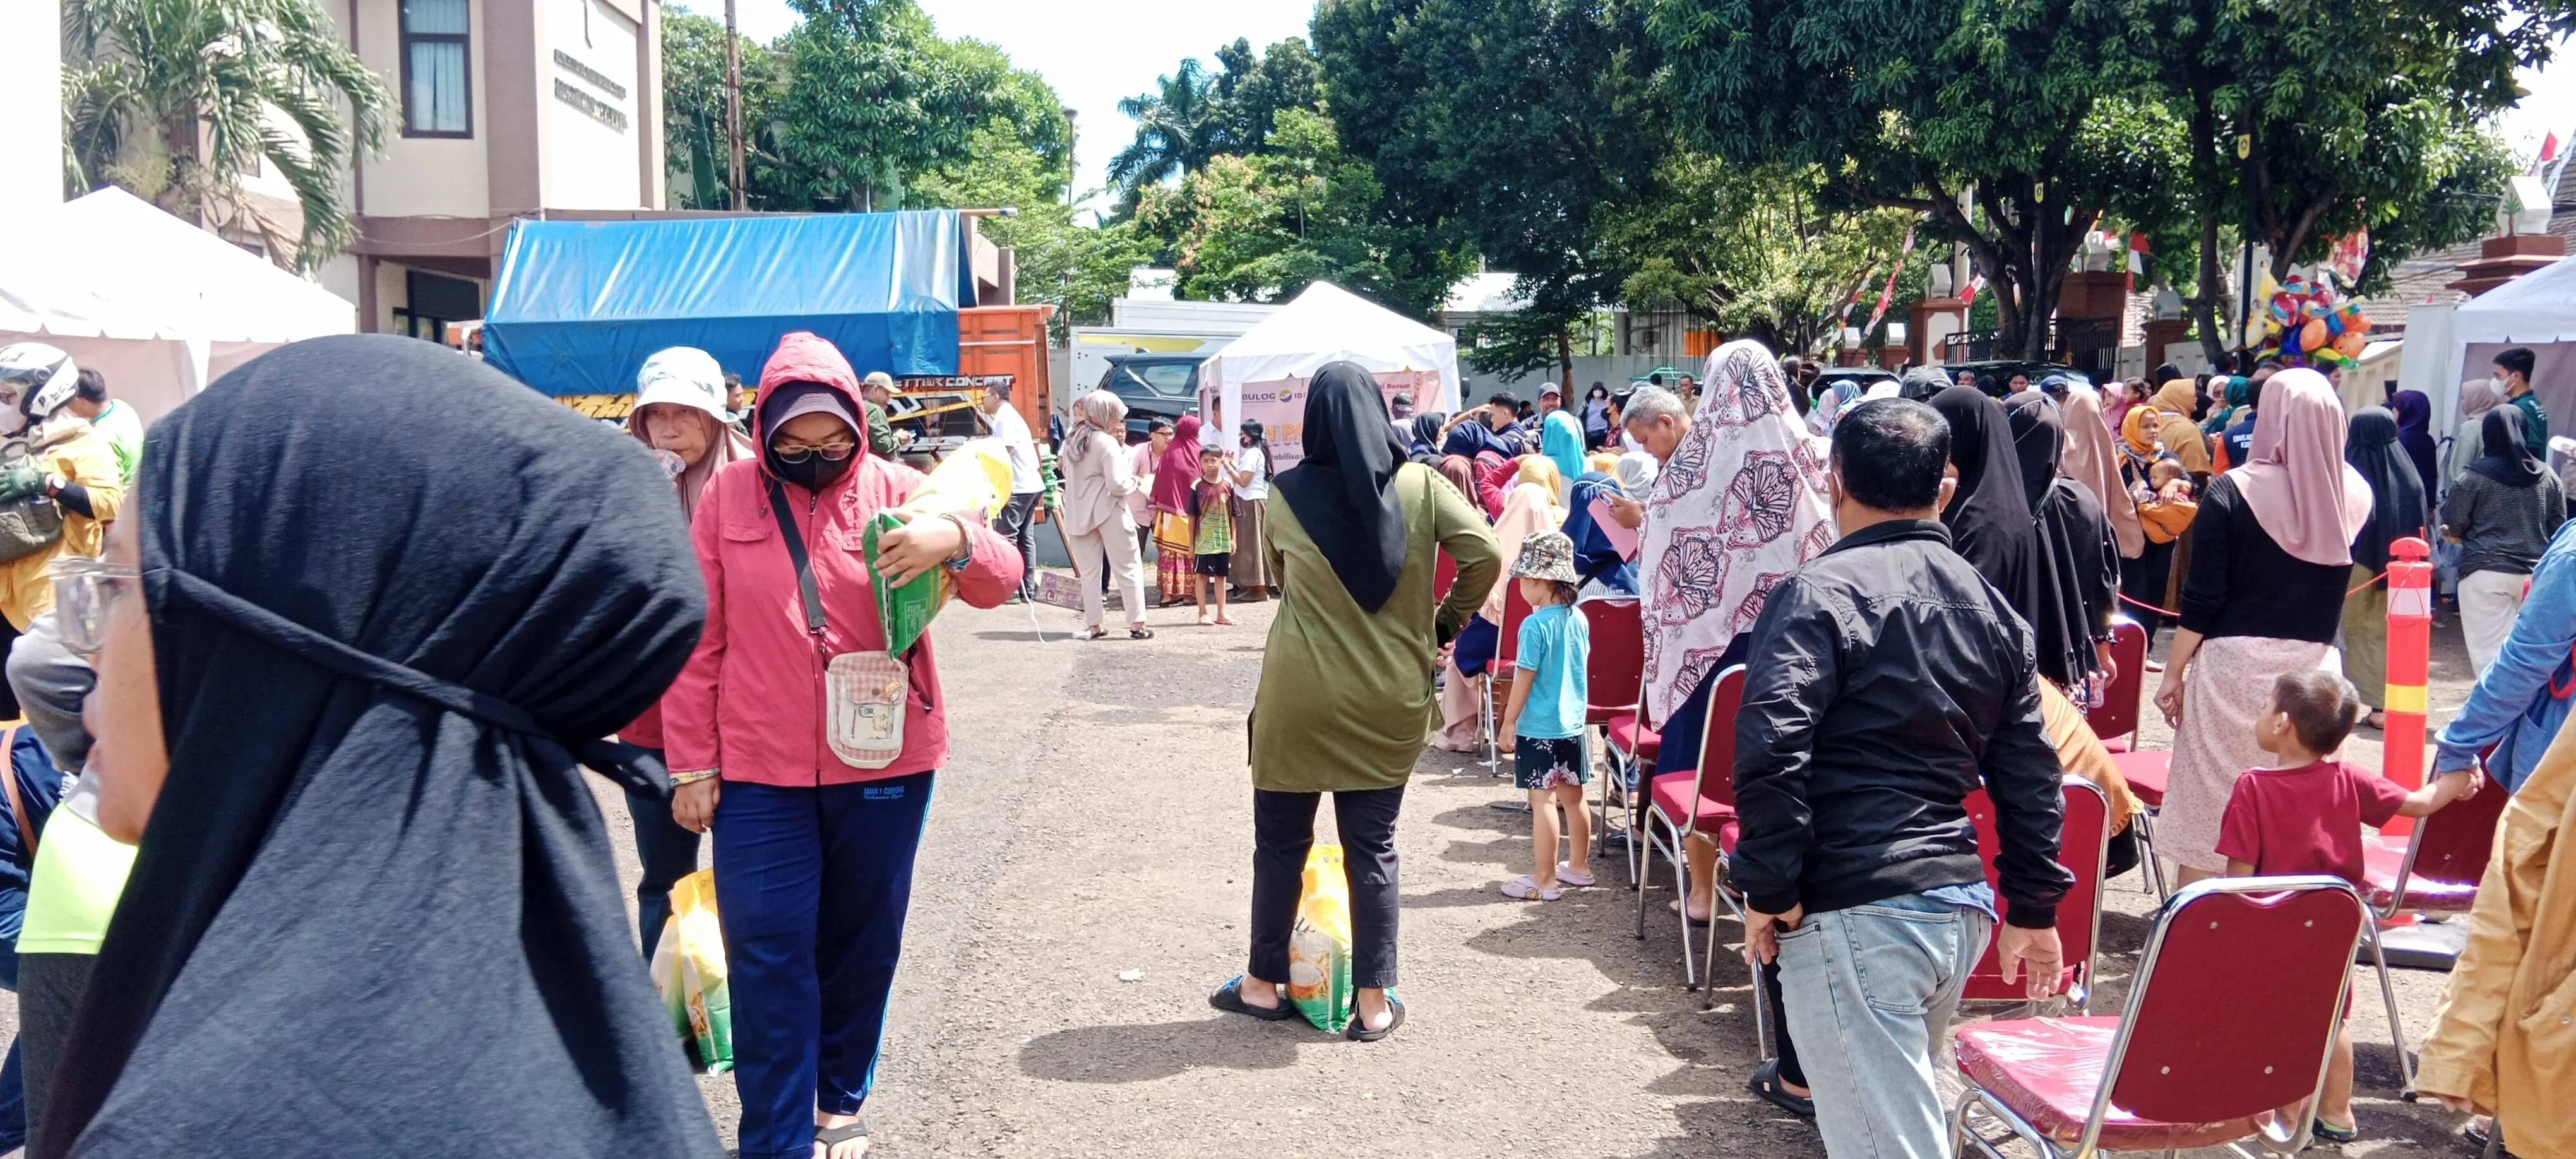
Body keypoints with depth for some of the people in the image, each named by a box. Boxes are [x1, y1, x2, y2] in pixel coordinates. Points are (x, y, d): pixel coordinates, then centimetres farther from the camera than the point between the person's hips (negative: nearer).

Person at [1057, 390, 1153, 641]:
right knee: (1128, 568, 2)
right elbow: (1117, 485, -18)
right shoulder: (1107, 443, -14)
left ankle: (1093, 625, 9)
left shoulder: (1071, 440, 8)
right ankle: (1137, 625, 1)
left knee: (1089, 571, 9)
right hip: (1109, 512, -6)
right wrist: (1136, 484, 0)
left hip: (1079, 513, 6)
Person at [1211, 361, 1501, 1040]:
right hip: (1390, 700, 1)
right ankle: (1374, 1003, 14)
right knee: (1373, 846, 10)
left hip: (1298, 697, -1)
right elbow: (1486, 556, -11)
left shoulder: (1286, 495, -4)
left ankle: (1263, 984, 26)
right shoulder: (1420, 487, -5)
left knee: (1281, 840, 14)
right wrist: (1444, 623, 3)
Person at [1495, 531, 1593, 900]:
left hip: (1538, 728, -8)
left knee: (1543, 801, -3)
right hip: (1573, 724, 8)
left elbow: (1524, 678, -16)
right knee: (1573, 797, 17)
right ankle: (1578, 866, 30)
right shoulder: (1579, 620, 3)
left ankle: (1544, 880, 1)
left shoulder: (1535, 625, -18)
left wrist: (1509, 721, -7)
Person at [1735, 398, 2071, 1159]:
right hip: (1961, 904, 8)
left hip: (1853, 911, -7)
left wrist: (1769, 889, -12)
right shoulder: (1990, 607, 13)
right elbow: (2030, 776, 15)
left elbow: (1771, 748, -20)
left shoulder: (1818, 593, -8)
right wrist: (2035, 910, 21)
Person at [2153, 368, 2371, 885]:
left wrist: (2173, 673, 0)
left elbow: (2202, 600, -10)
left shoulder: (2233, 492, -10)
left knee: (2209, 807, 5)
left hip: (2234, 664, -3)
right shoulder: (2355, 495, -2)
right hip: (2315, 667, 3)